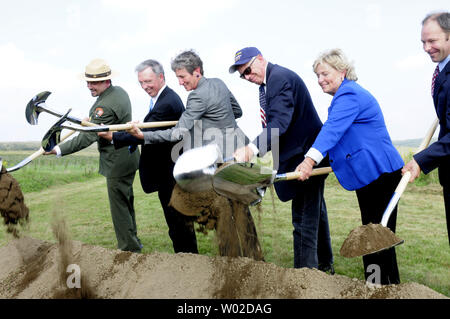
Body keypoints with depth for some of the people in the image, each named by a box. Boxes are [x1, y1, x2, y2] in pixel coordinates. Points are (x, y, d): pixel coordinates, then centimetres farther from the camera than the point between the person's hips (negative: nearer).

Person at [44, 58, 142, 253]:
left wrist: (59, 150, -27)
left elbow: (89, 136, -27)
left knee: (119, 206, -1)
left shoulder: (106, 105, -24)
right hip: (127, 155, 11)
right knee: (126, 202, 21)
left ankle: (129, 248, 9)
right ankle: (133, 242, 34)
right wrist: (89, 119, 20)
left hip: (117, 163, -11)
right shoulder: (119, 91, 7)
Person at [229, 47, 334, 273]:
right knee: (314, 211, 21)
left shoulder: (279, 78, -19)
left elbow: (280, 123, -31)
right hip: (306, 154, 11)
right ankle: (324, 265, 35)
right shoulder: (266, 83, 13)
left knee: (303, 216, -8)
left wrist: (252, 149, -41)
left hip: (305, 155, -11)